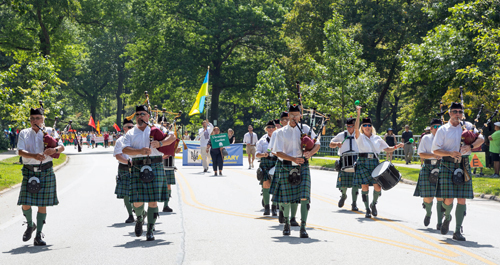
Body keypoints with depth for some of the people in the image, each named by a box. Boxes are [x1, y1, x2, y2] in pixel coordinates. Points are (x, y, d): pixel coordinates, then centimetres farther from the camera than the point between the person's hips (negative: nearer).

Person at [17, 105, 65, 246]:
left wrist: (54, 150, -24)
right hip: (29, 171, 1)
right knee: (25, 203, -4)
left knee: (43, 204, -1)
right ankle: (30, 225, 26)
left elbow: (62, 147, 0)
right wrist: (34, 156, -26)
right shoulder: (24, 133, 7)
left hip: (46, 171, 0)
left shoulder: (50, 131, 7)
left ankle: (38, 235, 6)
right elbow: (20, 151, -6)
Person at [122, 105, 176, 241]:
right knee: (137, 200, -5)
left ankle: (150, 231, 4)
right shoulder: (130, 133, 12)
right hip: (138, 168, 0)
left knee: (153, 200, -4)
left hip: (155, 167, 0)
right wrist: (140, 151, -19)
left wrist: (160, 143, -14)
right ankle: (139, 219, 29)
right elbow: (125, 149, -2)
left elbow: (172, 137, 5)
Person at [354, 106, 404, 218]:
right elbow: (356, 128, -14)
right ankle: (367, 209, 8)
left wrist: (397, 146, -1)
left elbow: (388, 149, 17)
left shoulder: (377, 138, 16)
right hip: (363, 163, -2)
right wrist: (358, 114, -24)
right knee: (365, 187, -5)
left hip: (375, 162, 2)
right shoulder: (360, 137, 5)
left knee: (377, 187, -8)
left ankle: (374, 204, 20)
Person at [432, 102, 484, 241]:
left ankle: (458, 231, 2)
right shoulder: (443, 130, 4)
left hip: (463, 166, 2)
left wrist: (470, 146, -17)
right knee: (448, 199, -7)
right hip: (448, 165, -2)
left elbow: (481, 138, 2)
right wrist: (450, 153, -15)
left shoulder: (468, 126, 11)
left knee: (462, 199, -3)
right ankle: (447, 217, 28)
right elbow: (435, 150, 1)